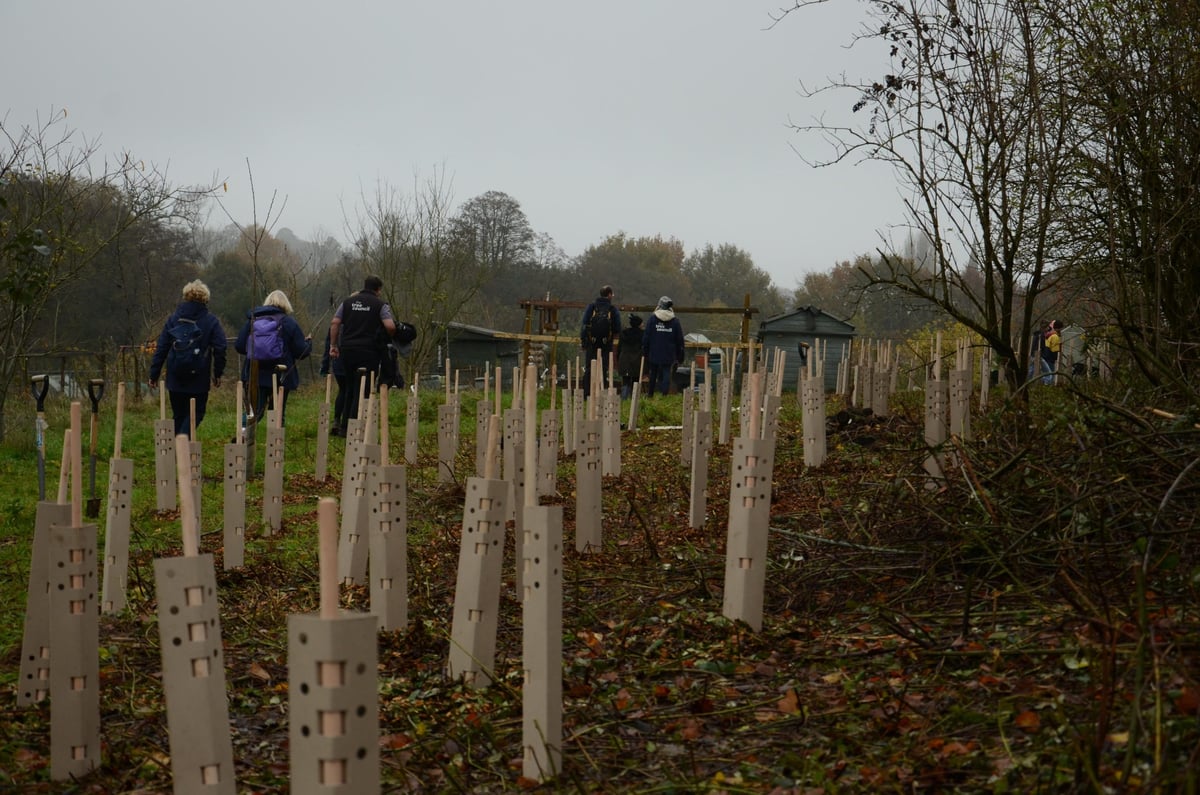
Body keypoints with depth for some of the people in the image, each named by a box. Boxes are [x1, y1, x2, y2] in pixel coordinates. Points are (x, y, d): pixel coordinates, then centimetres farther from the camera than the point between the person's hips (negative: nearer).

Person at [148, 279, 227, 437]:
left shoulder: (173, 319, 5)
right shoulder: (211, 321, -2)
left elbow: (161, 348, 5)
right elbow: (220, 348, -6)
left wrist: (154, 374, 8)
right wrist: (218, 373, 5)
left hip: (175, 377, 3)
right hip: (199, 379, -3)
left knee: (179, 414, 15)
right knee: (196, 412, 5)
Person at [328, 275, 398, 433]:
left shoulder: (348, 302, 12)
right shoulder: (380, 304, -1)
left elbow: (334, 323, 6)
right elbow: (390, 326, -13)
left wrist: (333, 345, 9)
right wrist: (388, 338, 7)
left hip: (347, 349, 5)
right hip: (368, 351, -5)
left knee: (351, 388, 19)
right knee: (362, 391, 0)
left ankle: (343, 424, 16)